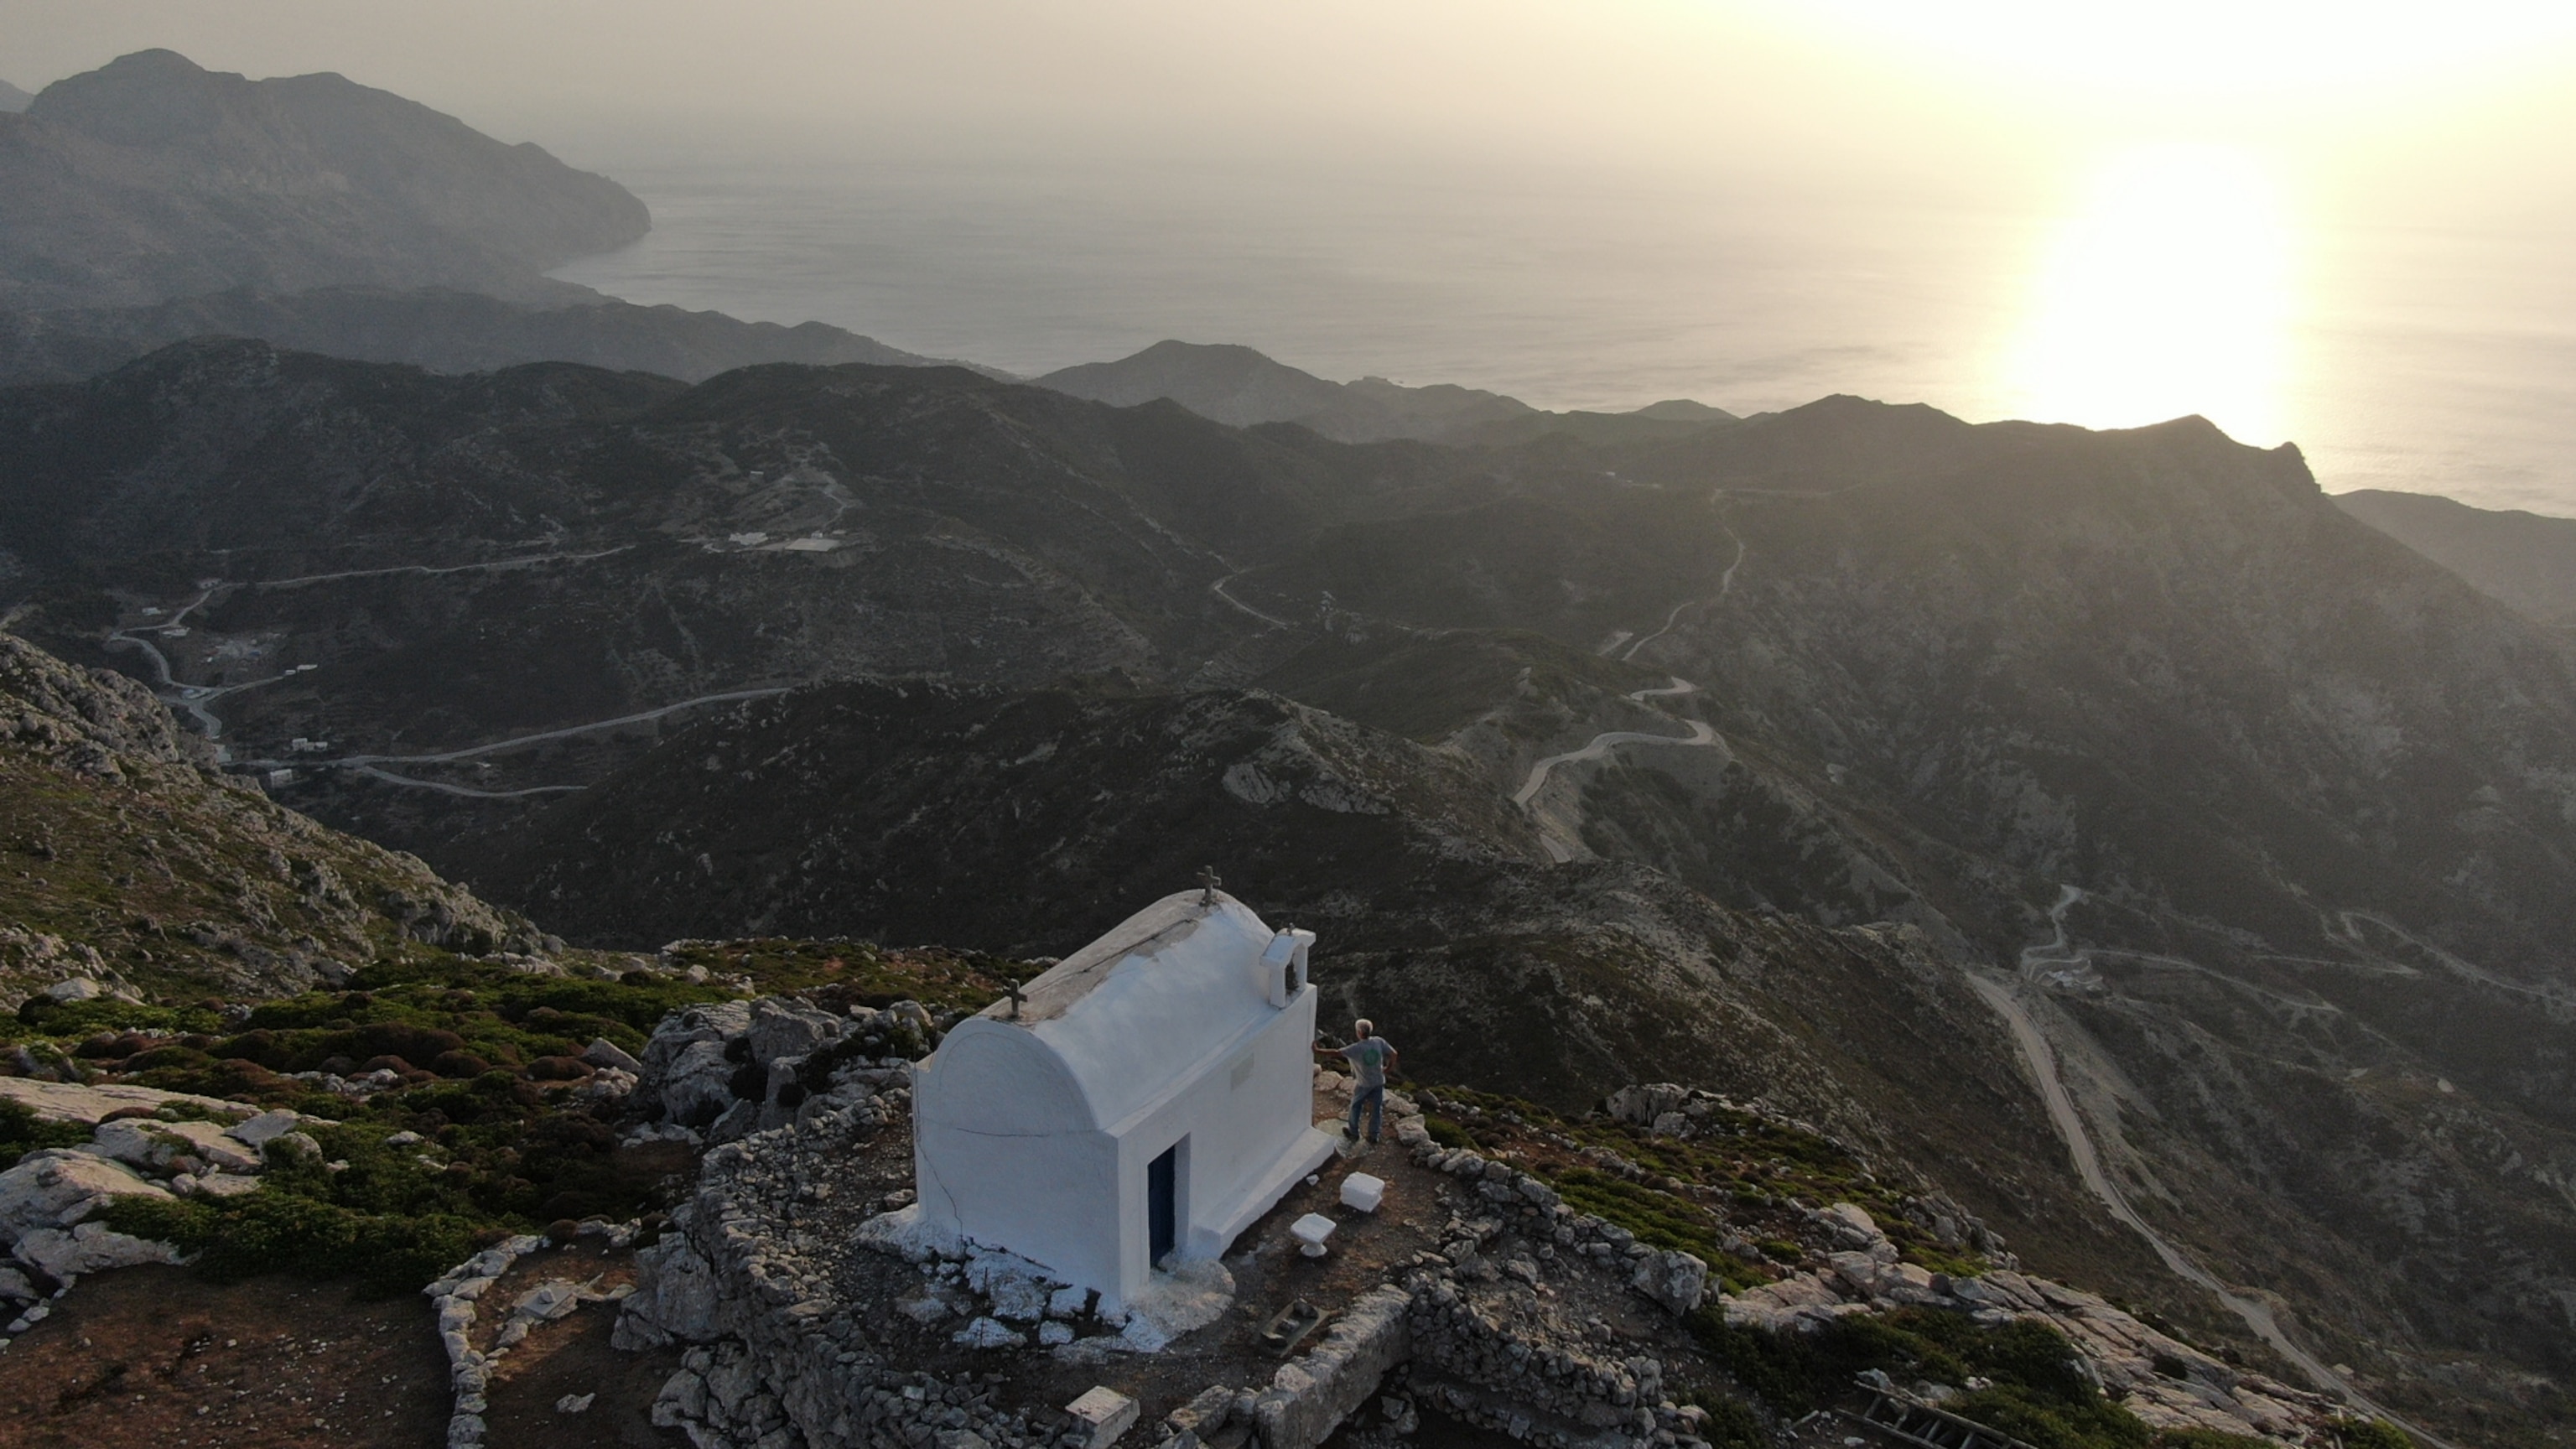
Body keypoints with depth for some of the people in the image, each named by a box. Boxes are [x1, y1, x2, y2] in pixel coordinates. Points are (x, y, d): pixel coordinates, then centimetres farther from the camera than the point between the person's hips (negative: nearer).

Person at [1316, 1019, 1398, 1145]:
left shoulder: (1357, 1048, -26)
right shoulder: (1379, 1042, -13)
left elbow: (1336, 1052, -26)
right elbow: (1393, 1053, -4)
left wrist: (1318, 1051, -19)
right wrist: (1389, 1067, 14)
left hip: (1364, 1084, -3)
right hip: (1379, 1082, 3)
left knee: (1355, 1106, 20)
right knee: (1376, 1109, 14)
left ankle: (1354, 1133, 33)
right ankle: (1373, 1138, 23)